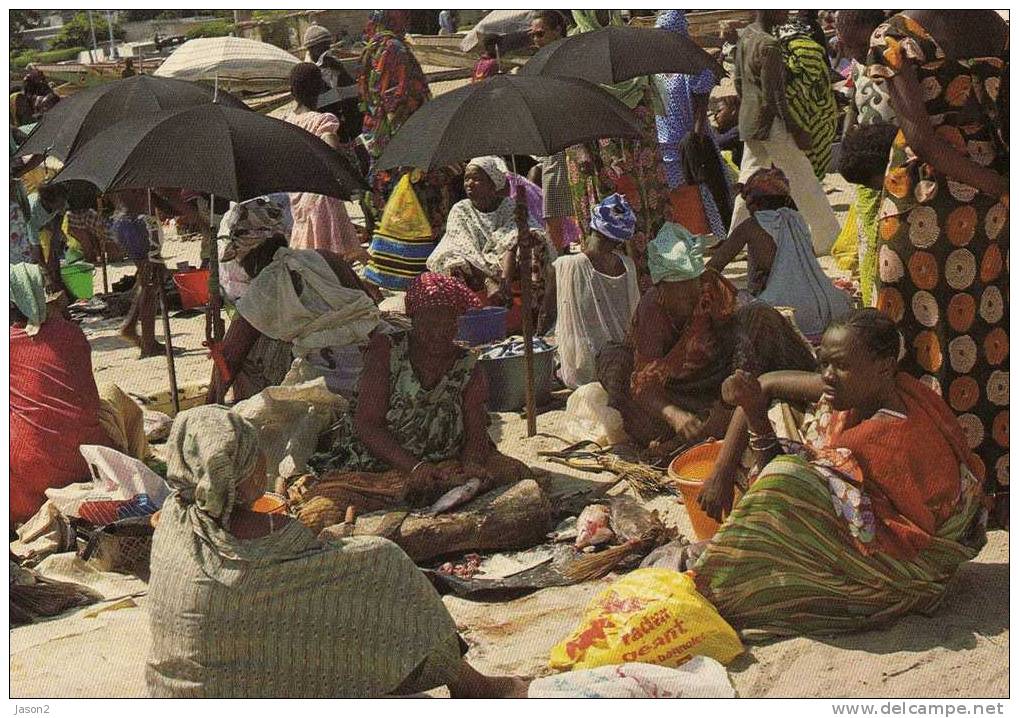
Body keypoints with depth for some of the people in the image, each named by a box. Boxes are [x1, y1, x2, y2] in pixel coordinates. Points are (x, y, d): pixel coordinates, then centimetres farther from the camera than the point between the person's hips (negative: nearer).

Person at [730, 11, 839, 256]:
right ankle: (827, 240, 11)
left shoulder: (745, 36, 6)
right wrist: (796, 130, -16)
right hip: (772, 125, -8)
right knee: (803, 181, 2)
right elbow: (774, 96, -21)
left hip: (749, 122, 8)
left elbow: (738, 80, 16)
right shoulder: (769, 45, -21)